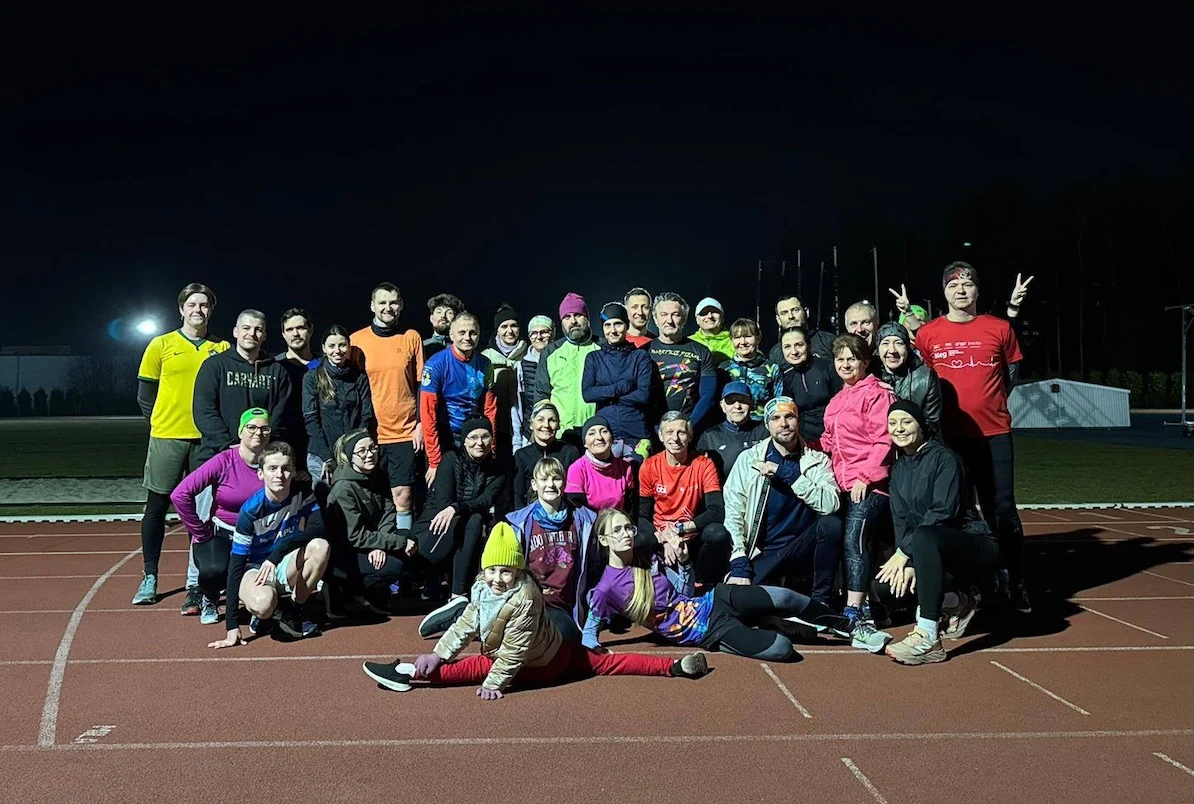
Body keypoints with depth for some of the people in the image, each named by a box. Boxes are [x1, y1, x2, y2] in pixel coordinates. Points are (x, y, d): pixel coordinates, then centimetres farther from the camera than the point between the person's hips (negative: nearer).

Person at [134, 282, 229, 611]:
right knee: (157, 507, 7)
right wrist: (161, 423, 0)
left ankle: (196, 585, 6)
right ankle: (149, 577, 21)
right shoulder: (161, 345, 4)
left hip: (206, 439, 0)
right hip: (167, 438, 0)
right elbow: (145, 393, 7)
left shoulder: (221, 349, 6)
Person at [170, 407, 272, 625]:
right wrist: (200, 532, -11)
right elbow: (180, 496, -17)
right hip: (219, 534, -2)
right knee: (214, 571, -34)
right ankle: (210, 601, 7)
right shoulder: (224, 462, -14)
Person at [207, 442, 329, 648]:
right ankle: (264, 615, 2)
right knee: (263, 604, -39)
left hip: (286, 568, 4)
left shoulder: (302, 492, -12)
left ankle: (292, 613, -9)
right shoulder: (251, 510, -21)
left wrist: (276, 554, -38)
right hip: (255, 570, -3)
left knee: (320, 546, -29)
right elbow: (236, 565, -21)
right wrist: (232, 627, -26)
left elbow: (317, 529, -26)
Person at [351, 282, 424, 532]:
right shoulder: (357, 340, 2)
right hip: (369, 434, 0)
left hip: (405, 433, 0)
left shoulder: (411, 337, 4)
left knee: (403, 498, -1)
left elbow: (421, 384, 6)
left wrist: (421, 423, -1)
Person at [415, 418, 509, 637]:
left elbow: (486, 502, -11)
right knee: (475, 520, -32)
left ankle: (458, 598, -39)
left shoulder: (496, 473, 10)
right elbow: (443, 501, -9)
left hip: (461, 540, 3)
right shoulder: (452, 460, 4)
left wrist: (456, 509, -30)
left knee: (475, 521, -31)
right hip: (431, 535, -3)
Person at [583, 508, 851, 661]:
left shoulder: (648, 557, 3)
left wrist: (683, 561, -6)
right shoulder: (606, 588, -13)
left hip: (712, 600, 5)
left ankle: (844, 625, 17)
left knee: (783, 597, -13)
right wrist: (591, 646, -28)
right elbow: (589, 630, -5)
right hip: (706, 632, -5)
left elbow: (685, 593, 11)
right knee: (781, 649, -22)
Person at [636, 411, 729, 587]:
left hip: (694, 538, 0)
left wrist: (680, 528, -23)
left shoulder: (703, 465, -5)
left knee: (718, 534, -32)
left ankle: (703, 588, -6)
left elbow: (717, 511, -13)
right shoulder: (649, 467, -2)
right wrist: (665, 539, -22)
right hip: (660, 538, 0)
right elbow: (642, 515, -3)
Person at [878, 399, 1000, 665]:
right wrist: (907, 564, -16)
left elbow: (943, 513, -22)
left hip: (975, 546, -8)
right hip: (931, 552, 8)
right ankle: (956, 604, 9)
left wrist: (904, 552, -25)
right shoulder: (898, 469, 11)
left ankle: (928, 640, -40)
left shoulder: (943, 458, -11)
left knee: (924, 536, -38)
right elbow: (900, 521, 2)